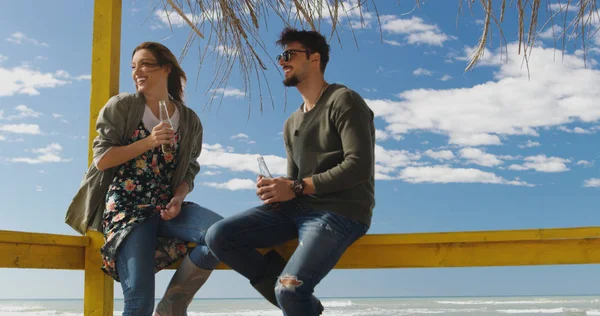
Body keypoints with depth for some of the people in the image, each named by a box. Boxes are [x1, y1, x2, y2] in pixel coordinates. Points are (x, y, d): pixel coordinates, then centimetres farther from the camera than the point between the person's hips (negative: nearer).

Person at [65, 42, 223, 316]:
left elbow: (188, 172, 12)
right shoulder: (121, 106, 5)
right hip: (126, 207, -3)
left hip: (166, 207, 3)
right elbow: (101, 159, -2)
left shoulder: (189, 120, 11)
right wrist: (148, 142, -13)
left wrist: (178, 198, -9)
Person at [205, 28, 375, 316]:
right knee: (218, 236, -7)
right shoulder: (292, 124, 20)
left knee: (290, 289, -30)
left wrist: (296, 188, -17)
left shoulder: (343, 101, -6)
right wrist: (275, 188, -4)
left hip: (341, 212, -8)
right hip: (298, 208, 8)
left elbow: (359, 166, -17)